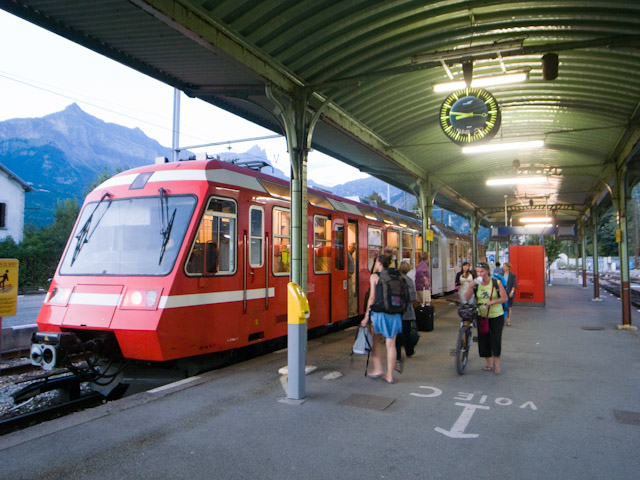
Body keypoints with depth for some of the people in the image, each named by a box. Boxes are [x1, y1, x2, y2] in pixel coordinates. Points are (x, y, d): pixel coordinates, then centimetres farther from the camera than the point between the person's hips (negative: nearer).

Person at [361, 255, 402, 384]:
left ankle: (378, 369, 14)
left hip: (380, 313, -4)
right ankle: (389, 376, 10)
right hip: (395, 314, 4)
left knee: (375, 341, 17)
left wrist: (367, 316, -4)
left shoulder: (374, 276, -4)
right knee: (391, 344, 7)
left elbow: (372, 297, -8)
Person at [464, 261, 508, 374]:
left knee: (496, 340, -4)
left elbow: (505, 298, -9)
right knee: (483, 340, 4)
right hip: (482, 316, 2)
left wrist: (492, 302, -24)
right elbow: (466, 298, -10)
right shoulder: (476, 284, -2)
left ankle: (496, 363, 17)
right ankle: (488, 363, 23)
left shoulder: (496, 283, -7)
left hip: (496, 316, -2)